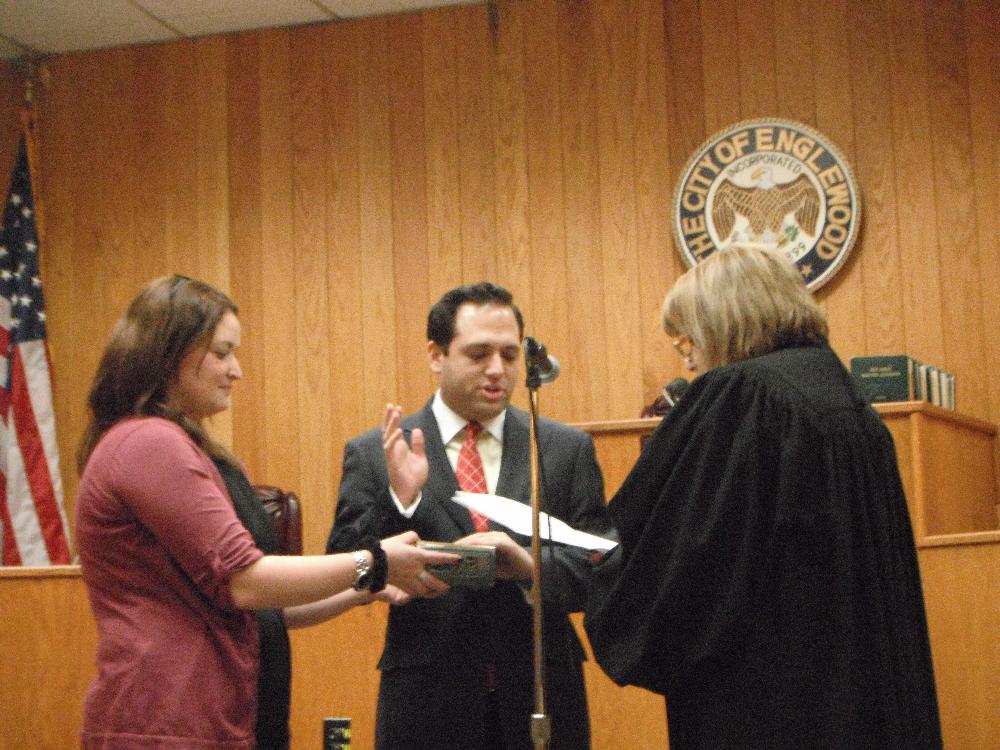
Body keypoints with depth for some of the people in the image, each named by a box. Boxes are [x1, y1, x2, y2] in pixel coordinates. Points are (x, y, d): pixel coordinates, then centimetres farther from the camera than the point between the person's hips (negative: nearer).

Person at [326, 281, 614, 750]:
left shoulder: (568, 449, 5)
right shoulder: (374, 455, 1)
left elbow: (604, 566, 0)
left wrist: (534, 567, -18)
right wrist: (399, 500, -17)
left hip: (541, 698, 1)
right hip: (428, 705, -1)